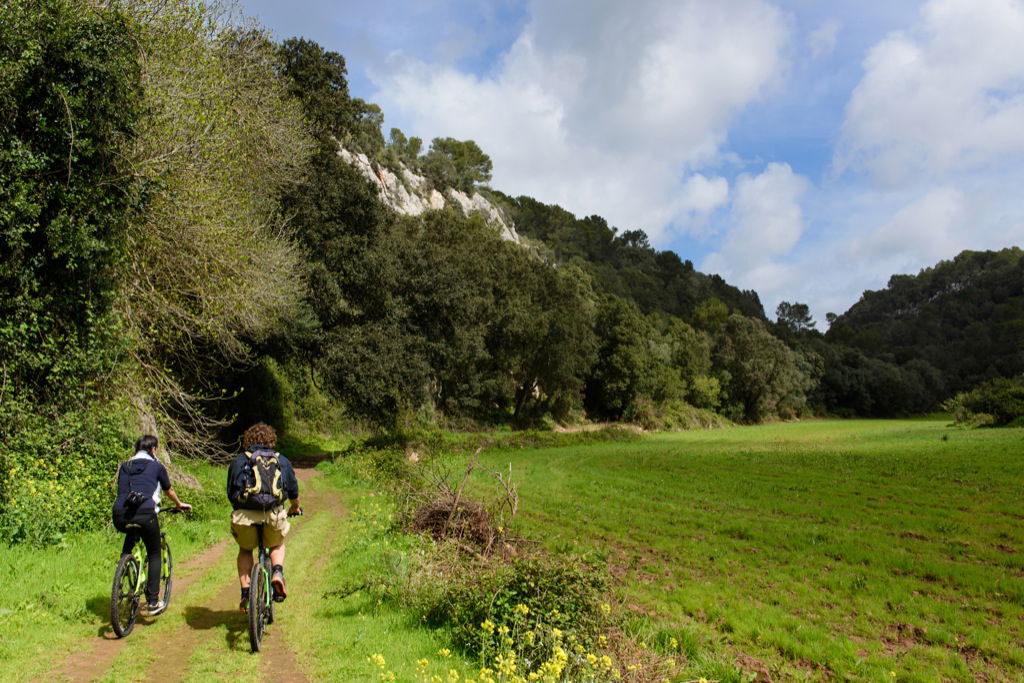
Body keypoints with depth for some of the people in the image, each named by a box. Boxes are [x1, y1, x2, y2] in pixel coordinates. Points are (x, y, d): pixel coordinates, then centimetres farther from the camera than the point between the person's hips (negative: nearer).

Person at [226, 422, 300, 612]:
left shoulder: (239, 460, 12)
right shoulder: (282, 461, 15)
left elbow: (230, 493, 17)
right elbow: (293, 490, 22)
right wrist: (295, 508, 41)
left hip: (245, 516, 0)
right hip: (273, 515, 0)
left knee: (245, 550, 28)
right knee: (278, 545, 30)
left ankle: (245, 591, 16)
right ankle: (277, 573, 4)